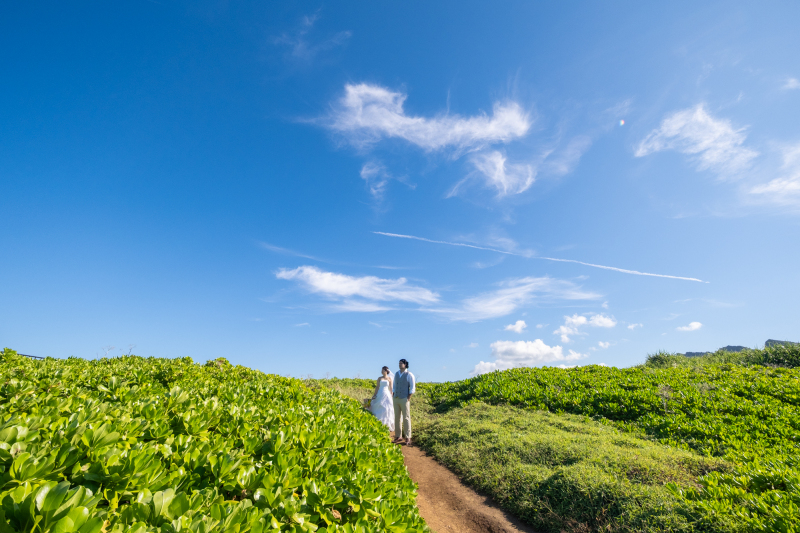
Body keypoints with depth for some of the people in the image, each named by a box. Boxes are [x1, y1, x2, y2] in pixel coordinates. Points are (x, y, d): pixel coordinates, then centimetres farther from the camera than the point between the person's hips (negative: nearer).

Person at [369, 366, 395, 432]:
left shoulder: (389, 378, 3)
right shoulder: (379, 378, 7)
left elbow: (391, 388, 3)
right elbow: (377, 387, 6)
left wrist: (391, 396, -1)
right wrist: (374, 395, -2)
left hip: (386, 395, -2)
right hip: (380, 395, 2)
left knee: (386, 410, -3)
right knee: (379, 410, 1)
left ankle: (387, 426, 5)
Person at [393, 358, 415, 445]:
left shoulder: (409, 375, -7)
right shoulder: (396, 374, 10)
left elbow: (412, 388, -8)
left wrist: (408, 399, -14)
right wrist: (393, 396, 10)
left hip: (404, 399, -6)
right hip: (396, 399, 6)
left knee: (406, 418, -1)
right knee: (397, 418, 8)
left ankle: (408, 438, 5)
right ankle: (398, 436, 16)